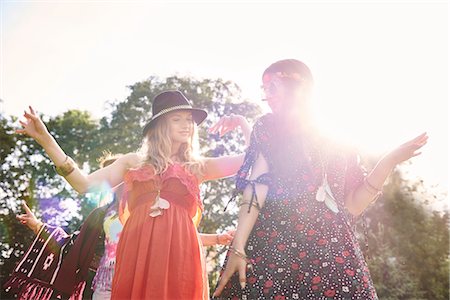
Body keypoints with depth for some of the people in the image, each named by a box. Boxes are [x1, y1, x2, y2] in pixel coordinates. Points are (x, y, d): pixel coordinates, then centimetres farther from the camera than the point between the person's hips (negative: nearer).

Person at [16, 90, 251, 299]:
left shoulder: (197, 167, 17)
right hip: (137, 250, 0)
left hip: (178, 251, 0)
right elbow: (86, 185, 7)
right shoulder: (134, 161, 17)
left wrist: (241, 122, 6)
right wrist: (46, 140, 2)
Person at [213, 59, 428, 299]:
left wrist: (389, 162, 0)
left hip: (331, 253, 2)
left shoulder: (338, 142, 14)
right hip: (272, 249, -2)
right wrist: (237, 248, -13)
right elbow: (255, 188, -3)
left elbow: (352, 206, 8)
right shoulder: (268, 127, 9)